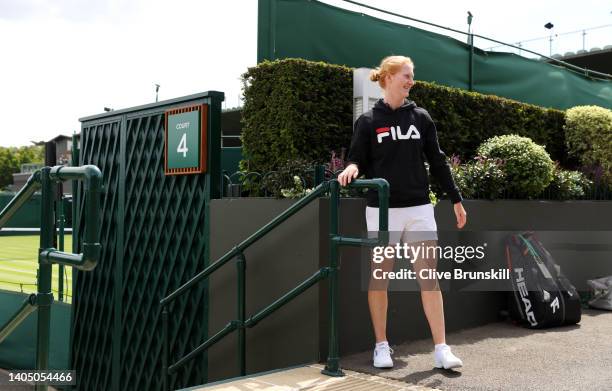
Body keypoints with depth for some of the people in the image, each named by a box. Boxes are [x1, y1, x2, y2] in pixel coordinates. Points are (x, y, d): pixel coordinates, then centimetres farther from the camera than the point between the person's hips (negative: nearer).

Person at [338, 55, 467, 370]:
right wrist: (352, 168, -22)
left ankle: (441, 349, 4)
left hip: (419, 208, 2)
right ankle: (381, 346, 18)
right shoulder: (368, 121, 1)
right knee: (380, 277, 5)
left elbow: (437, 161, 12)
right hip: (382, 210, -2)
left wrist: (456, 200, 11)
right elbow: (358, 159, 2)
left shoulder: (421, 117, 9)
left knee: (429, 277, -1)